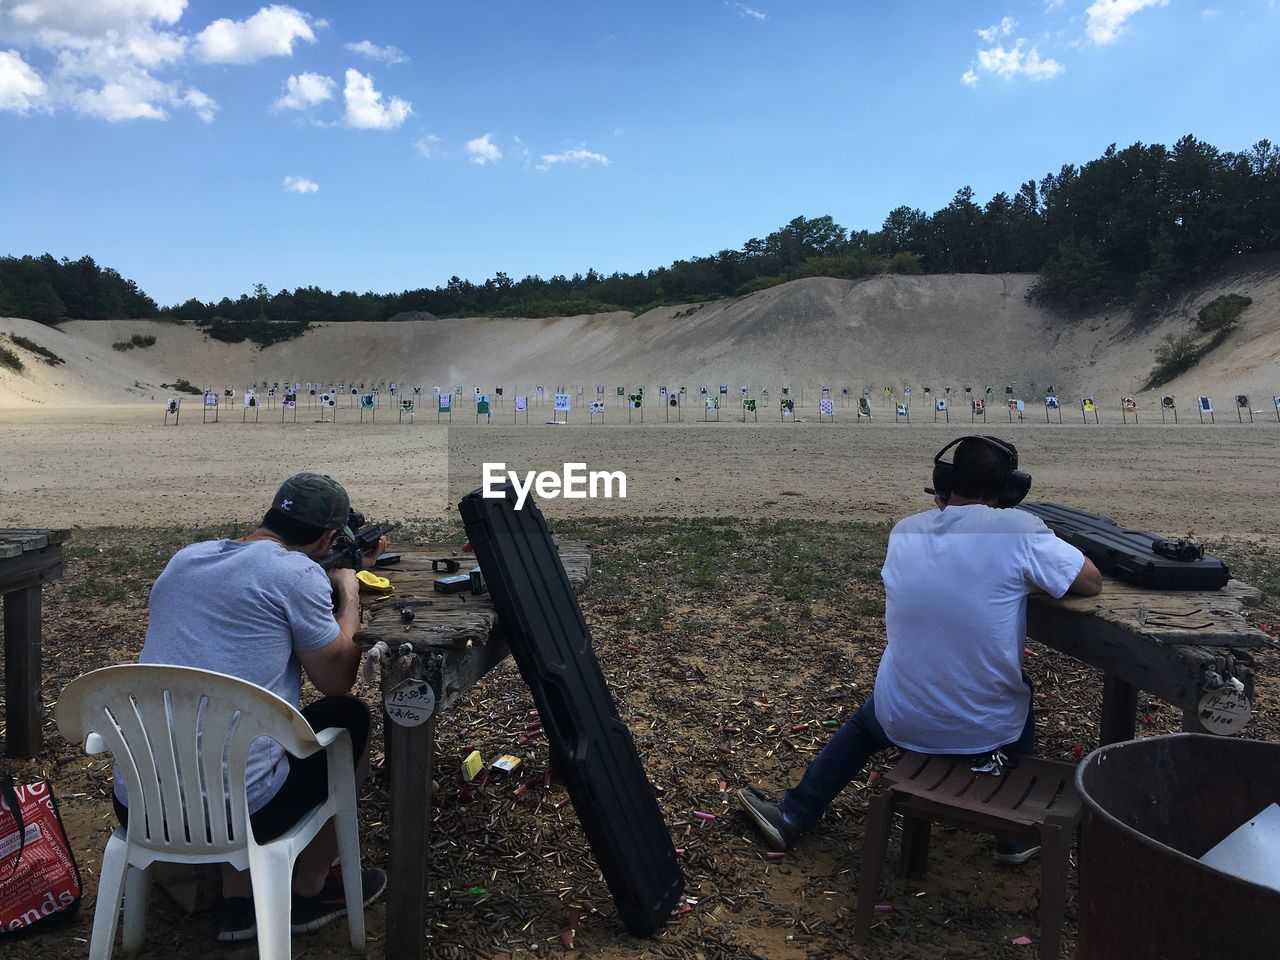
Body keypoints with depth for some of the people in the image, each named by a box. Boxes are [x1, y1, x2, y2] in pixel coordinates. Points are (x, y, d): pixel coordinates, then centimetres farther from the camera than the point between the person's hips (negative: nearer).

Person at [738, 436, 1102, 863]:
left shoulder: (903, 532, -3)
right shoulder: (1019, 530, -17)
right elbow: (1092, 582, -7)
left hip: (901, 722, 2)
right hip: (988, 728, -2)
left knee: (861, 725, 36)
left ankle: (791, 818, 42)